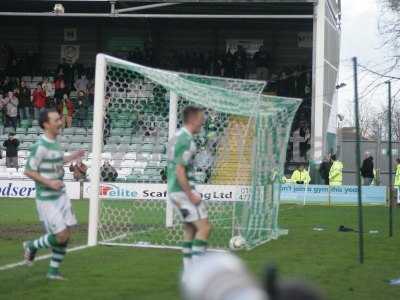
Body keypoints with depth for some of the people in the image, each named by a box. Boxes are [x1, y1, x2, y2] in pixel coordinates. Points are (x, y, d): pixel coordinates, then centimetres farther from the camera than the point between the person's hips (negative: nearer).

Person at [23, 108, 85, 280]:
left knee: (66, 235, 7)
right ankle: (32, 246, 18)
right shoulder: (40, 146, -18)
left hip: (61, 196, 8)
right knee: (61, 236, -8)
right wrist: (49, 183, -23)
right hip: (47, 200, -8)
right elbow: (28, 171, -17)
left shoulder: (55, 143, 8)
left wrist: (71, 158, 14)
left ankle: (53, 271, 20)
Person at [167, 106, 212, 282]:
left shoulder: (177, 137, 14)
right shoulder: (186, 140, -16)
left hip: (174, 190, 10)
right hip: (183, 190, -10)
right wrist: (191, 195, -20)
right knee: (204, 227, -8)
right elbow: (179, 170, -23)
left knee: (190, 230, 15)